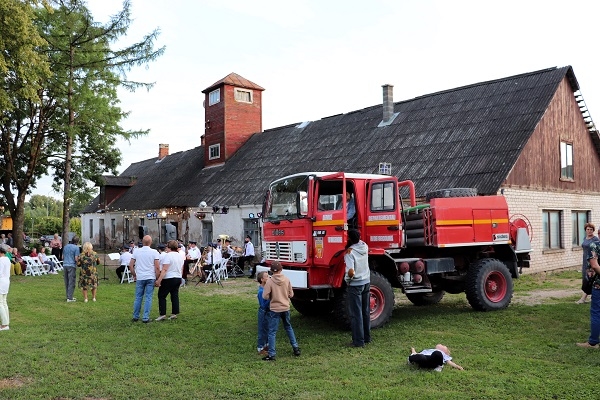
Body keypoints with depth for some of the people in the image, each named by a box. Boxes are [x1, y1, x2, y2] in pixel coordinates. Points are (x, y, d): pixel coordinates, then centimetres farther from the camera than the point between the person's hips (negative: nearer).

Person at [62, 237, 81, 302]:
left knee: (67, 282, 12)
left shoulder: (65, 246, 13)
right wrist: (79, 259, 9)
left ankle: (68, 296, 19)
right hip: (72, 266, -7)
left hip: (65, 265, 7)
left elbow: (62, 257, 18)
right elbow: (76, 258, -12)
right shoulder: (76, 247, -7)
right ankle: (69, 298, -6)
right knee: (71, 282, -4)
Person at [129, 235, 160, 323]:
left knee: (138, 298, 11)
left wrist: (134, 275, 15)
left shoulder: (136, 251, 2)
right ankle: (146, 318, 3)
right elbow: (157, 267, -7)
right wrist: (157, 279, 1)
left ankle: (135, 317, 17)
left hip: (139, 278, 2)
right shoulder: (154, 252, -4)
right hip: (151, 278, -2)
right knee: (148, 298, 2)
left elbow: (130, 265, 4)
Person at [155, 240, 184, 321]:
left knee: (161, 296, 0)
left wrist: (159, 280, -21)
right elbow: (181, 269, 19)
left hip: (168, 279, -8)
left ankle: (162, 314, -4)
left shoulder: (168, 255, -14)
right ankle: (174, 314, 8)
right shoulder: (180, 256, 11)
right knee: (175, 296, 9)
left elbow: (164, 270, -20)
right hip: (178, 278, 8)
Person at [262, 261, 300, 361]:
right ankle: (296, 348, 29)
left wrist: (272, 296, 5)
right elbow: (291, 294, 3)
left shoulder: (269, 281, -15)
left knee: (272, 332, 3)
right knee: (288, 328, 23)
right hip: (286, 308, 4)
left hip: (274, 309, -4)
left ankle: (271, 354, 5)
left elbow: (265, 296, -16)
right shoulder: (287, 280, -3)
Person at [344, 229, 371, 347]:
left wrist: (349, 277, -11)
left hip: (355, 285, -7)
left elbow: (351, 272, -31)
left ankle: (358, 341, 5)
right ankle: (367, 337, 27)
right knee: (366, 312, 16)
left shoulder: (349, 253, -22)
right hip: (366, 283, 7)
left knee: (356, 314, 1)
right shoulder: (364, 246, -2)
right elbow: (360, 242, 22)